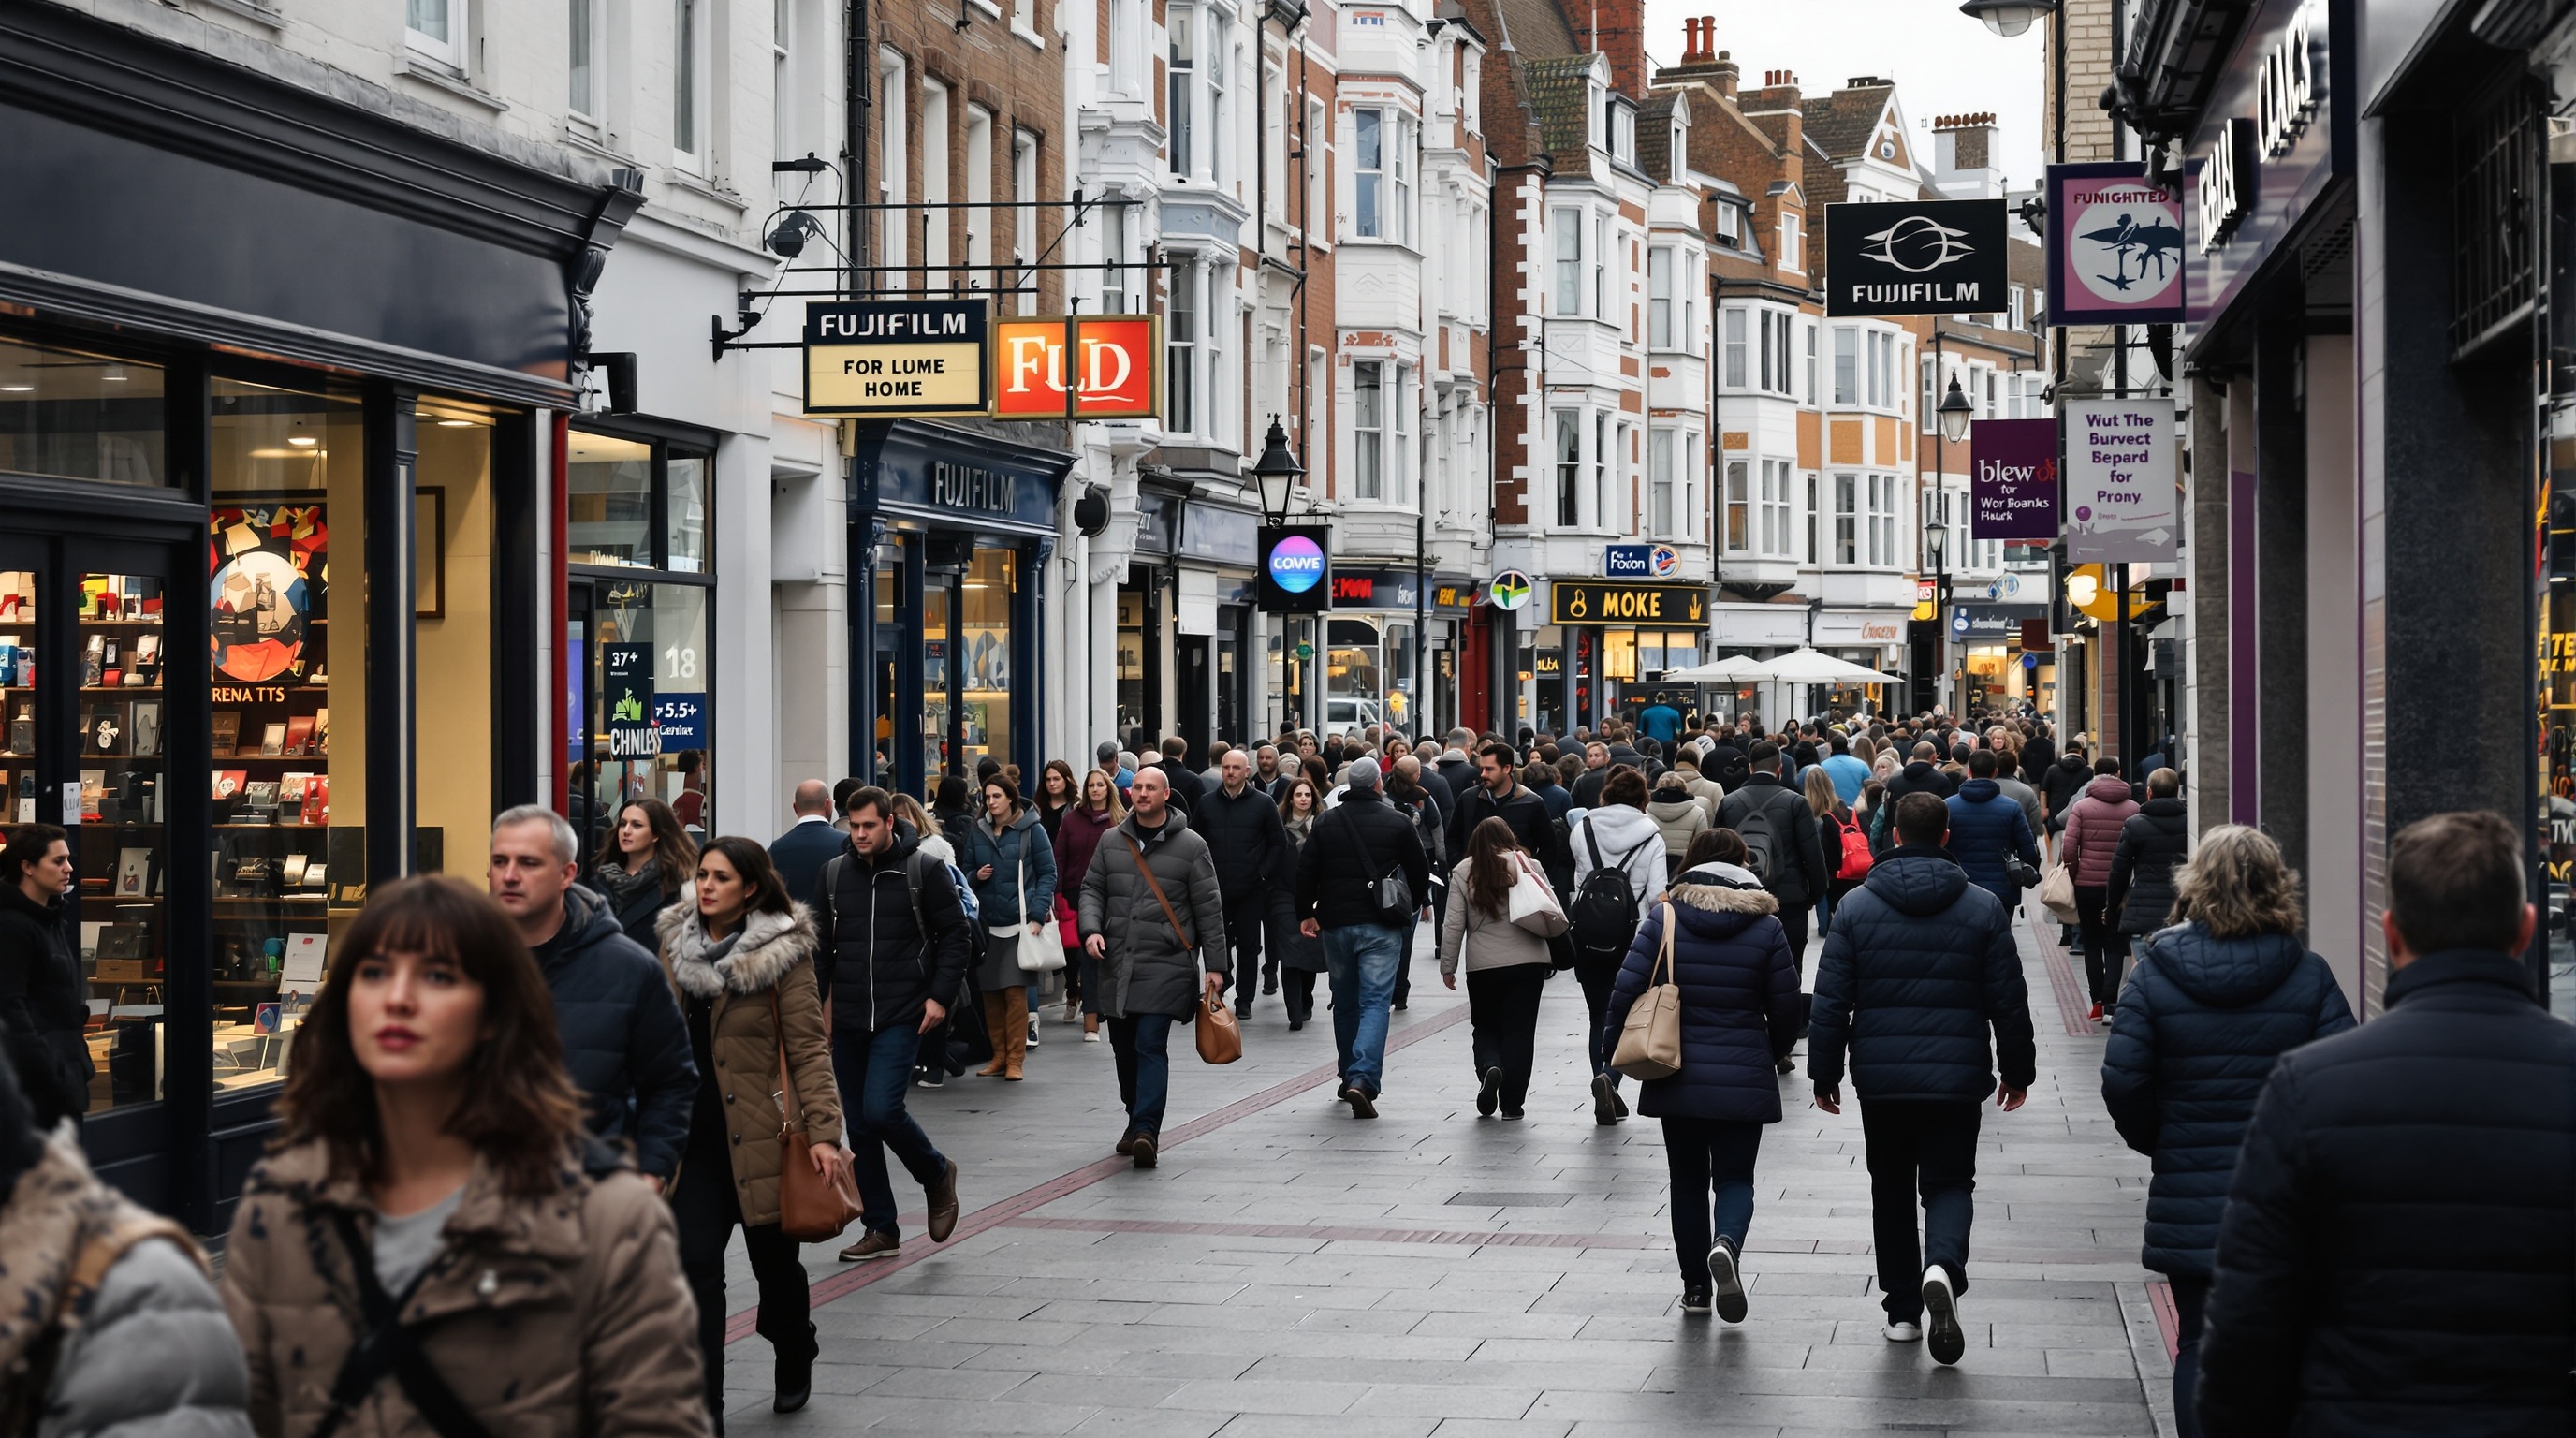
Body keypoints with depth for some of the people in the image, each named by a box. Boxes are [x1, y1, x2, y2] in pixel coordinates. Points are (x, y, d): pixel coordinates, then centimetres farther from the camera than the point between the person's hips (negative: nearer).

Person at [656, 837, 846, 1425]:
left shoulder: (782, 952, -7)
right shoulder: (676, 943, 7)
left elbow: (808, 1046, -10)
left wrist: (823, 1131, -18)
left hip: (759, 1131, -3)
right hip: (693, 1133, 3)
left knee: (773, 1258, 12)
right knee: (696, 1265, -6)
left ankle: (795, 1362, 40)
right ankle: (703, 1410, -4)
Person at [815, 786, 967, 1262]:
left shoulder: (923, 869, -4)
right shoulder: (835, 873, 8)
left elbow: (956, 933, 0)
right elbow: (821, 942, 15)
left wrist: (939, 995, -8)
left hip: (901, 1017, -5)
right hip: (848, 1019, 5)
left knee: (881, 1110, -17)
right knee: (858, 1125, 5)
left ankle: (936, 1174, 11)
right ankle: (880, 1229, 14)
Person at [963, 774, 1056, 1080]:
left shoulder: (1031, 830, 0)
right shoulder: (977, 833, 11)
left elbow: (1048, 874, 0)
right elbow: (966, 873, 20)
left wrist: (1037, 916, -9)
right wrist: (976, 877, -5)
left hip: (1019, 922, -4)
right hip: (986, 925, 4)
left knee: (1015, 992, -8)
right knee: (990, 993, 3)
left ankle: (1015, 1060, -3)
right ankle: (999, 1056, 13)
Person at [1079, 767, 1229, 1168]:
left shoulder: (1190, 846, -1)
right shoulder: (1112, 842, 10)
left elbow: (1209, 909, 1)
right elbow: (1092, 889, 14)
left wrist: (1215, 965, -2)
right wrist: (1091, 928, -6)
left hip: (1166, 965, -4)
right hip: (1117, 965, 5)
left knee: (1151, 1047, -13)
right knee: (1124, 1048, 11)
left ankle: (1146, 1130, -17)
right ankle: (1136, 1122, 26)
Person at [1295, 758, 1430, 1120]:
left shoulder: (1326, 822, 3)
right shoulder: (1398, 823, -3)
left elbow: (1305, 870, 3)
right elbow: (1421, 870, 3)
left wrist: (1306, 913, 14)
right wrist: (1412, 906, 21)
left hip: (1336, 924, 3)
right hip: (1381, 926, -3)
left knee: (1344, 1003, 17)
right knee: (1375, 1002, -6)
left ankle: (1348, 1078, 26)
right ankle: (1363, 1079, -22)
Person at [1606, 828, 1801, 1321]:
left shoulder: (1664, 919, -3)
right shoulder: (1766, 927, -3)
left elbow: (1625, 990, -8)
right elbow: (1786, 1007, 1)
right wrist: (1774, 1053, 21)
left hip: (1677, 1078, 1)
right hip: (1744, 1080, -1)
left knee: (1688, 1181, 14)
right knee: (1735, 1178, 7)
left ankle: (1696, 1287, 17)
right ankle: (1726, 1244, -24)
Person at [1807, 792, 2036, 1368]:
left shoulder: (1856, 907, -2)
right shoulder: (1982, 908, -2)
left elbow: (1831, 999, -1)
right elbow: (2009, 999, 1)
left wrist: (1825, 1071, 8)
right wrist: (2017, 1070, 13)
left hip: (1881, 1080, 1)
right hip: (1956, 1077, -1)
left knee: (1891, 1189, 14)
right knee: (1949, 1183, 5)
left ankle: (1902, 1309, 17)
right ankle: (1942, 1267, -25)